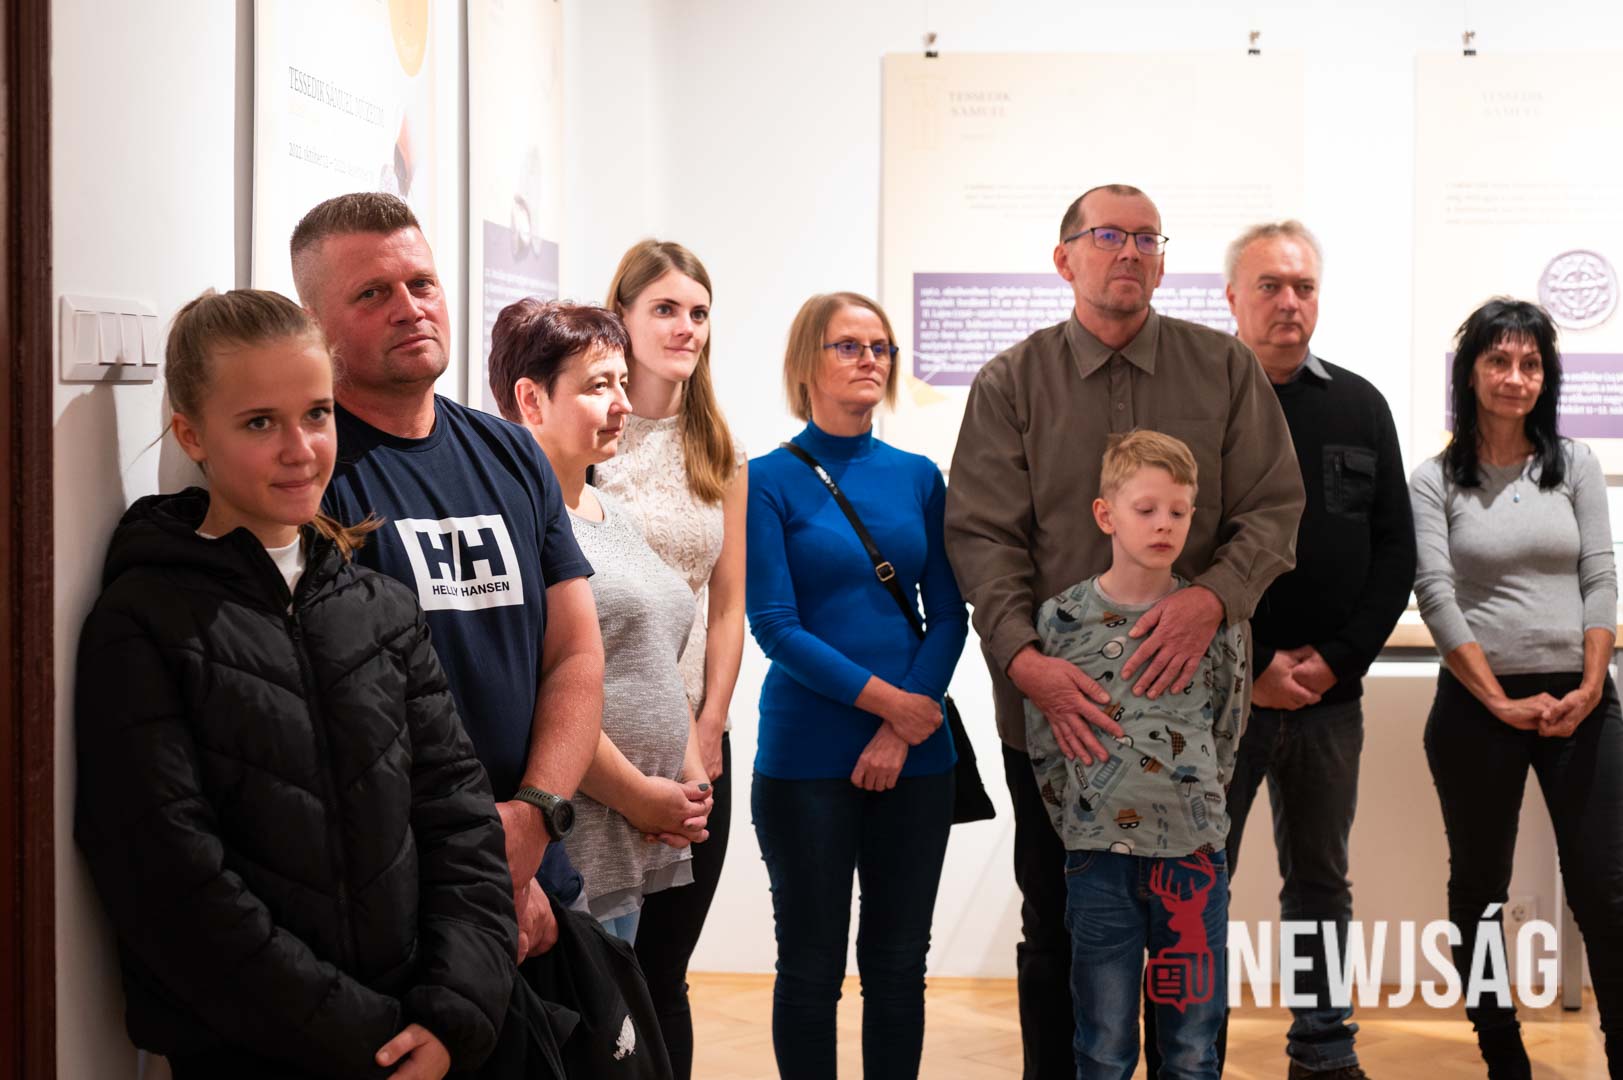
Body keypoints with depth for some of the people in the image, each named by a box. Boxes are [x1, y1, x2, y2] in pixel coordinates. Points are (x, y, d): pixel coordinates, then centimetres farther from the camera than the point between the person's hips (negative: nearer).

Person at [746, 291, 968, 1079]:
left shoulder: (919, 476, 7)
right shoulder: (769, 481, -4)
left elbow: (949, 614, 3)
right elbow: (776, 627, -10)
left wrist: (900, 733, -9)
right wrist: (890, 703, -13)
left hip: (915, 750, 4)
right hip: (807, 757, -3)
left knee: (899, 962, 10)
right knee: (812, 967, 5)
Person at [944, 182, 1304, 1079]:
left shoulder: (1226, 371, 3)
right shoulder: (1011, 383, 1)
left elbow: (1272, 510, 0)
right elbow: (982, 535, -5)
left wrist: (1211, 598, -19)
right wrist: (1024, 658, -20)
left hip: (1190, 699, 1)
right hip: (1053, 704, 0)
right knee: (1056, 929, 11)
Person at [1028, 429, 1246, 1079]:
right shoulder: (1062, 619, -2)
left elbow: (1227, 732, 11)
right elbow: (1043, 746, 4)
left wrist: (1197, 807, 9)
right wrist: (1080, 827, 1)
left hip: (1194, 854, 1)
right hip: (1099, 857, -1)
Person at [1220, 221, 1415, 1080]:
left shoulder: (1360, 407, 8)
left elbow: (1395, 551, 7)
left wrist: (1337, 658, -5)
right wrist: (1250, 665, -12)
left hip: (1329, 693, 4)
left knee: (1321, 881, 12)